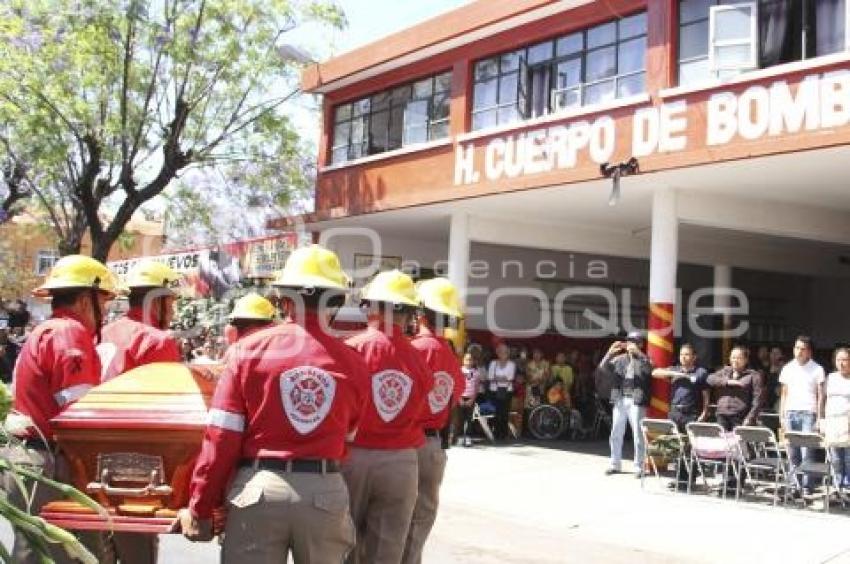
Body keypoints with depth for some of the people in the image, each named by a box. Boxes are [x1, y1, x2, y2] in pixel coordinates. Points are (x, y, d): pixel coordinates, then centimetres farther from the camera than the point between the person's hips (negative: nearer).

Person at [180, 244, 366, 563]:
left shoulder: (250, 349, -5)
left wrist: (200, 507, 2)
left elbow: (221, 436, -6)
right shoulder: (351, 363, -1)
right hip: (326, 493, 1)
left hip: (259, 489, -1)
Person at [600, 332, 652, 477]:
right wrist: (610, 352, -14)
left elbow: (650, 367, -17)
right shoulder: (620, 359, 12)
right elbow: (603, 367, 2)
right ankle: (614, 464, 15)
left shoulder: (643, 360, 4)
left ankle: (639, 466, 2)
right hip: (620, 400, 4)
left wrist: (637, 352, -25)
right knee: (616, 433, 7)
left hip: (636, 401, -4)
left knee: (638, 434, -4)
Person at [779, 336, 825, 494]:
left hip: (808, 413, -3)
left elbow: (821, 396, 2)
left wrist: (820, 418, -5)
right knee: (792, 452, 4)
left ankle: (807, 485, -4)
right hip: (791, 413, 4)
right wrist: (782, 415, 10)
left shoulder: (817, 369, 3)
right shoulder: (788, 368, 13)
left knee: (807, 452, -8)